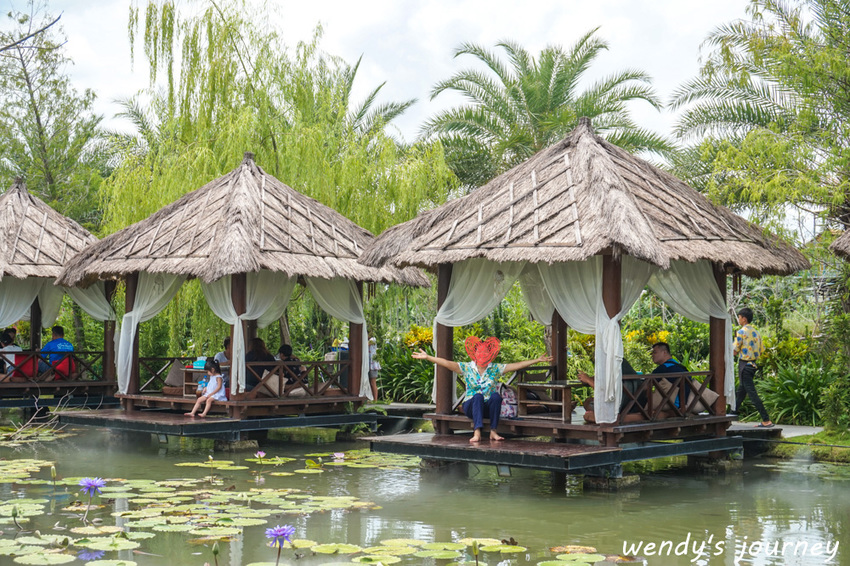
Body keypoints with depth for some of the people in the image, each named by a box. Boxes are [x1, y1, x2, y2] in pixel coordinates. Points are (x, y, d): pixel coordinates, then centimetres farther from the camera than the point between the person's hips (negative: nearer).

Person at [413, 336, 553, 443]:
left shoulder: (495, 369, 5)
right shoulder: (466, 368, 2)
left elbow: (517, 365, 1)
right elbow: (446, 363, -8)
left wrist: (538, 360, -5)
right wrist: (427, 357, -19)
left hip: (489, 406, 1)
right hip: (471, 405, -1)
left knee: (496, 396, -29)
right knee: (478, 396, -32)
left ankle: (493, 431, -23)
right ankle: (477, 433, -43)